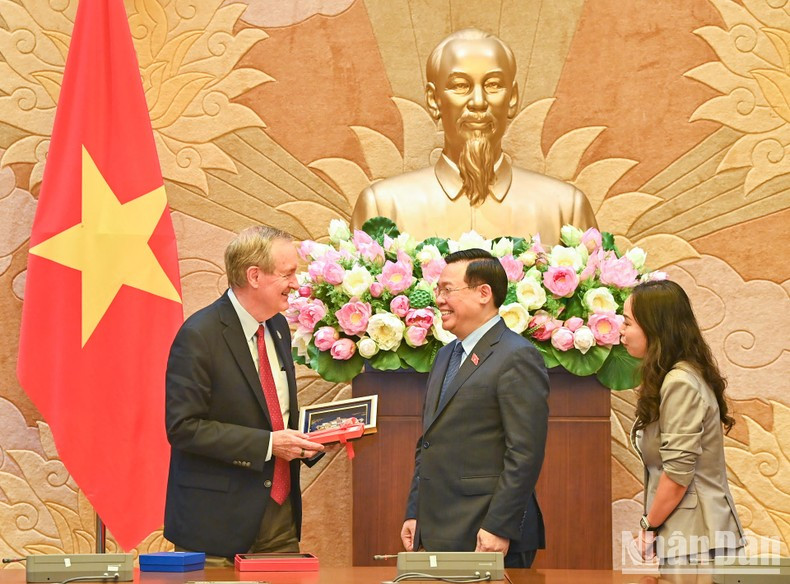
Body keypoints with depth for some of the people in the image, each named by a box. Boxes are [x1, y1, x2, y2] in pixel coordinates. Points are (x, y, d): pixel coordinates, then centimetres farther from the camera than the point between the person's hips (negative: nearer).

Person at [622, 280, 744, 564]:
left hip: (695, 540, -9)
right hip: (689, 536, 9)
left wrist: (650, 526, -8)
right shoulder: (674, 377, 14)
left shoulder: (681, 383, -15)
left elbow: (678, 472, -19)